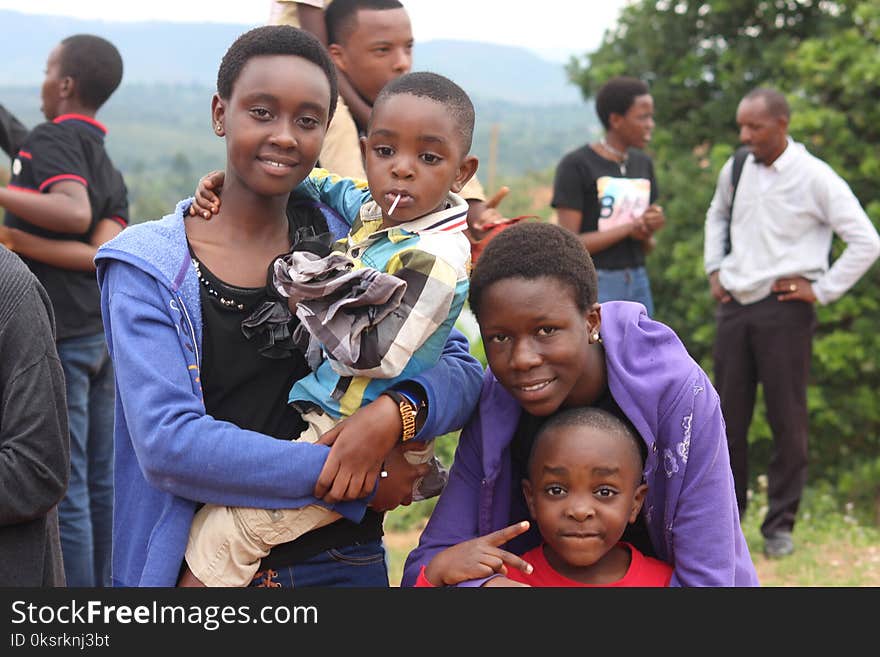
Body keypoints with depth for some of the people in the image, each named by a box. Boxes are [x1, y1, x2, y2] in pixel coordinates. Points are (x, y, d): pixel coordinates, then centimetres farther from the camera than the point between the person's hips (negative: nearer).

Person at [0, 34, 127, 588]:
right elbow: (107, 254, -2)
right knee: (102, 479, 13)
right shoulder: (109, 165, 15)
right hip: (104, 331, 8)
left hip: (58, 334, -8)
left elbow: (74, 212, -27)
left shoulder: (51, 138, -8)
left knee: (62, 485, -3)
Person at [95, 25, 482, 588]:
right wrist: (355, 482, -21)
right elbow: (166, 443, -18)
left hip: (341, 563, 2)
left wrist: (394, 411, -26)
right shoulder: (147, 265, -7)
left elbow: (462, 372, -4)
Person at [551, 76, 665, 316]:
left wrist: (648, 232, -7)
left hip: (637, 285, 7)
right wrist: (629, 228, -13)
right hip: (594, 286, -7)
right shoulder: (575, 165, -7)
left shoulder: (643, 163, 12)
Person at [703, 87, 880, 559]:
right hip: (734, 305, 5)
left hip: (784, 310, -5)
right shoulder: (735, 170, 6)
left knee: (786, 419, 1)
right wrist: (714, 269, 16)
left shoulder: (815, 178, -10)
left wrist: (822, 290, -9)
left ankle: (780, 525, 12)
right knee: (728, 415, 10)